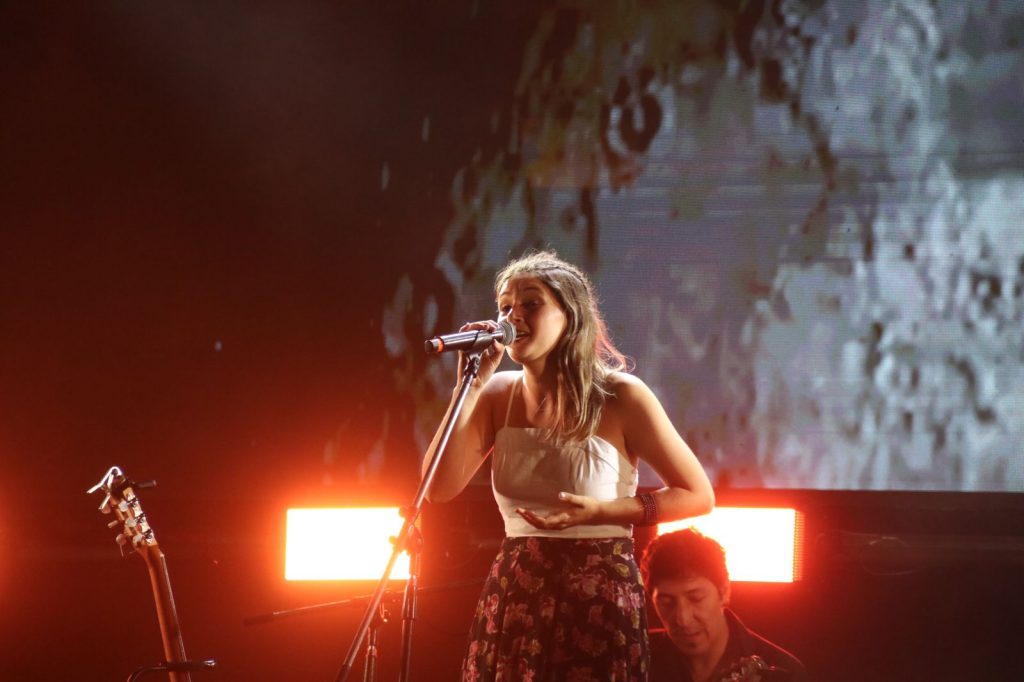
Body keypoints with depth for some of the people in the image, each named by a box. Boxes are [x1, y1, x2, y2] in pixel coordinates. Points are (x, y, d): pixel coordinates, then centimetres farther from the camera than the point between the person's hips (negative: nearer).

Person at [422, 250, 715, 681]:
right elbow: (440, 488, -8)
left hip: (599, 601, -4)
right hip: (513, 601, 4)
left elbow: (699, 495, -4)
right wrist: (471, 384, -11)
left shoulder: (619, 397, -8)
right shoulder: (497, 395, 3)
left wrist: (601, 511, -16)